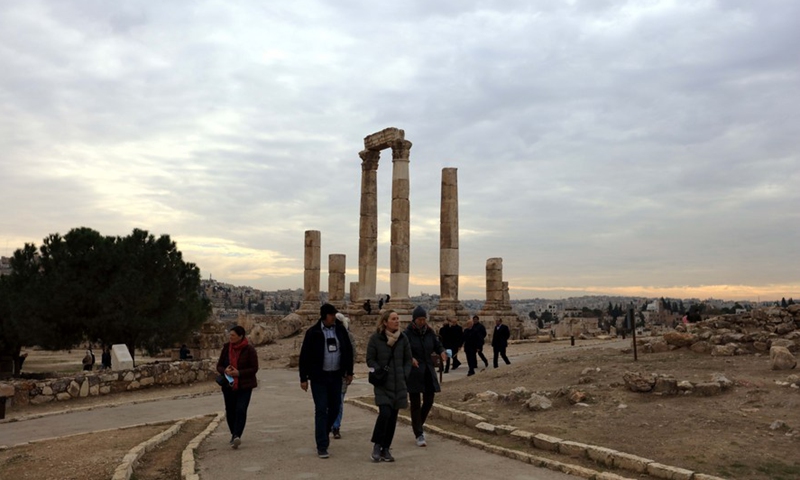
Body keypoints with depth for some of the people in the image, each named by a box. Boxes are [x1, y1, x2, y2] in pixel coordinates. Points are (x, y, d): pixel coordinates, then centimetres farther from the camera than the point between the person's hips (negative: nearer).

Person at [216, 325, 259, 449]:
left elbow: (254, 368, -10)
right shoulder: (226, 348, 3)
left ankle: (237, 436, -21)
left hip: (244, 385, -4)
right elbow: (219, 366, 7)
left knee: (241, 410, -16)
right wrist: (225, 370, -16)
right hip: (229, 385, 4)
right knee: (230, 410, 11)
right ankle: (234, 434, 28)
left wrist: (239, 373, -22)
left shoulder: (249, 349, -10)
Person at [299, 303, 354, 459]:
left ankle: (323, 433, 37)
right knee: (321, 410, -2)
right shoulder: (313, 332, -9)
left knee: (335, 408, 11)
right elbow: (304, 356, -6)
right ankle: (322, 446, 5)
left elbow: (348, 350, 11)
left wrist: (349, 372, 11)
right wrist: (303, 378, -7)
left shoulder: (340, 329, 2)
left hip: (336, 376, 4)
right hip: (319, 377, -4)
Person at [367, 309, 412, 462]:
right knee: (385, 412, -18)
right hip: (382, 384, -4)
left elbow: (408, 359, 12)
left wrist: (404, 375, 1)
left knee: (393, 416, 5)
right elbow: (370, 359, -2)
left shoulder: (403, 338, 4)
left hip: (399, 384, 4)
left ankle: (386, 448, 18)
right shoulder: (376, 338, -5)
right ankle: (377, 445, 0)